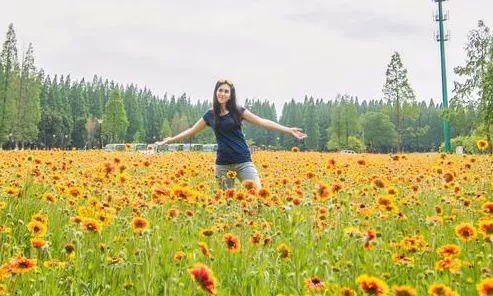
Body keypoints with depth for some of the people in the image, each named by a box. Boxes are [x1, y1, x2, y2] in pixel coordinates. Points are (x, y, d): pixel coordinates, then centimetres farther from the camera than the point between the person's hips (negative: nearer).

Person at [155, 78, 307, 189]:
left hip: (243, 161, -2)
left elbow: (262, 122, -2)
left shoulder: (238, 111, 1)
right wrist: (169, 140, 20)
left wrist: (288, 130, -8)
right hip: (223, 164, 2)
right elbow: (191, 131, 18)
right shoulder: (210, 115, 7)